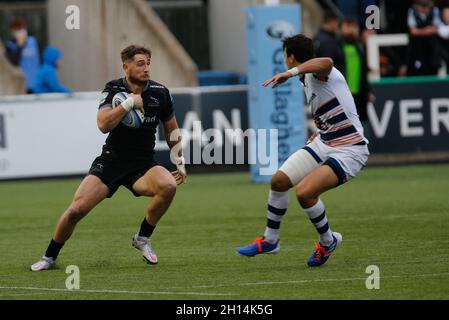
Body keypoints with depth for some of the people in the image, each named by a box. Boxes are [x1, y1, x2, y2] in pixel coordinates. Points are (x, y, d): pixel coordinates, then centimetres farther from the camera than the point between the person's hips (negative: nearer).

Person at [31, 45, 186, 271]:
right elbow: (103, 124, -24)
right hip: (110, 162, -1)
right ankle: (49, 257, 10)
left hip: (143, 166, 1)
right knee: (77, 209, -15)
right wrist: (129, 103, -28)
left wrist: (180, 162, 13)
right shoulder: (114, 89, -7)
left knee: (168, 186, -31)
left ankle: (142, 239, -8)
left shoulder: (160, 93, -1)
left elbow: (171, 129, 16)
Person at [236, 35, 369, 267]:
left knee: (304, 192, -24)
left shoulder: (317, 72, -16)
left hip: (349, 151, -10)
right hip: (323, 143, 10)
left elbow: (326, 63, -45)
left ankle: (328, 241, 2)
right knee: (279, 180, 2)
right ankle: (270, 241, 21)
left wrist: (291, 72, -51)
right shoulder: (307, 80, 14)